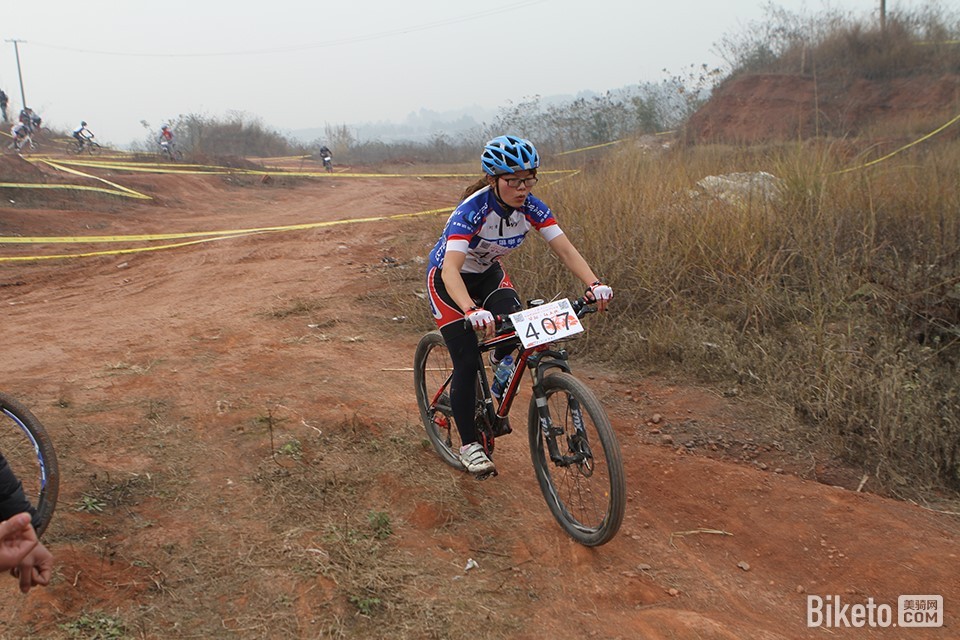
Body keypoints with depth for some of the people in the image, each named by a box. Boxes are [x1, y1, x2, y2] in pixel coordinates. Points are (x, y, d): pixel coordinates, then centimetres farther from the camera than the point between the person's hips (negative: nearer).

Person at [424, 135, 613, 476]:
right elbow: (451, 269, -45)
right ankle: (468, 444, 4)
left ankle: (500, 361, 11)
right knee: (467, 361, -12)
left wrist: (594, 283, -40)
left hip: (488, 273, 5)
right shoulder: (472, 210, -34)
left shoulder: (531, 207, -19)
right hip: (448, 278, -4)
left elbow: (565, 249, -23)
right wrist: (471, 311, -61)